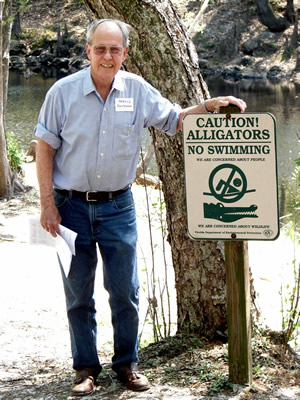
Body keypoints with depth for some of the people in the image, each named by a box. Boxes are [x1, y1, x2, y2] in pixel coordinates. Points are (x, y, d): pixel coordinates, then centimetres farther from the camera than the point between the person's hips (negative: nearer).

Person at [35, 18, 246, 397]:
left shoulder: (138, 91, -1)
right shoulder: (63, 92, -8)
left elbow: (174, 119, 10)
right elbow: (45, 149, -4)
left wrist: (210, 105, -7)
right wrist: (47, 205, -8)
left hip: (118, 206, 2)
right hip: (72, 205, -1)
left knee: (125, 292, 5)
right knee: (78, 294, 7)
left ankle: (127, 363, 22)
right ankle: (85, 368, 20)